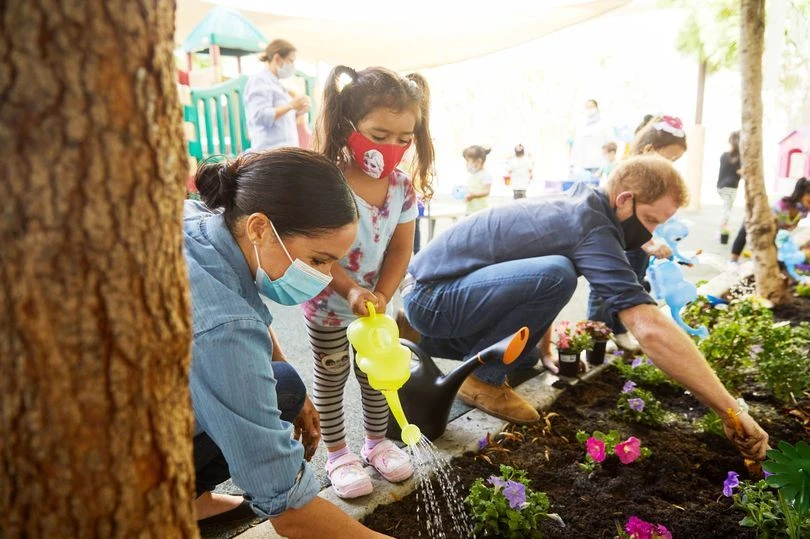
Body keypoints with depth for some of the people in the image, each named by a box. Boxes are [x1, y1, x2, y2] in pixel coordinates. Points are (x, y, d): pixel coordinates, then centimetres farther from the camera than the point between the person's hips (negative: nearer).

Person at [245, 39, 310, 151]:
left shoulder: (275, 83, 23)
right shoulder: (259, 80, -4)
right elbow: (261, 116, -18)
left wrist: (297, 113, 8)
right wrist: (290, 106, -18)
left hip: (285, 150, 9)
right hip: (270, 151, -9)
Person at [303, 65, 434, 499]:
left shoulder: (403, 187, -10)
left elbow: (401, 249, -7)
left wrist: (381, 296, -17)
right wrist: (351, 291, -34)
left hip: (375, 304, 5)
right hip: (327, 304, -4)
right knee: (331, 377, 12)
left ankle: (376, 442, 40)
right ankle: (337, 454, 30)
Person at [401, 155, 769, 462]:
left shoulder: (571, 206, 8)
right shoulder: (591, 228, -21)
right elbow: (651, 329, -29)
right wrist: (731, 411, -22)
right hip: (430, 297, -10)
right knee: (556, 275, -28)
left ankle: (439, 340, 21)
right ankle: (482, 378, -10)